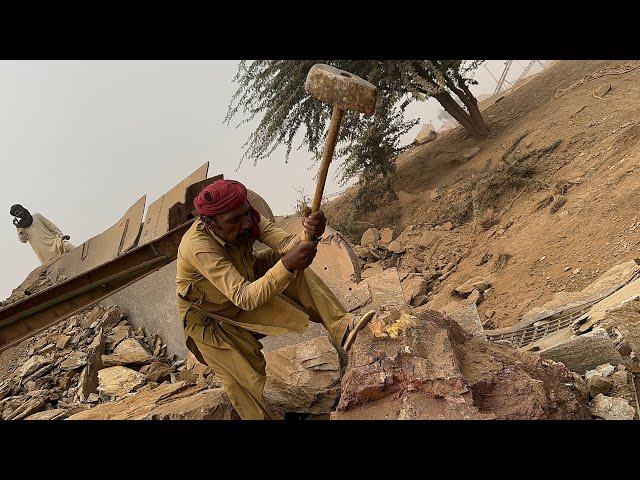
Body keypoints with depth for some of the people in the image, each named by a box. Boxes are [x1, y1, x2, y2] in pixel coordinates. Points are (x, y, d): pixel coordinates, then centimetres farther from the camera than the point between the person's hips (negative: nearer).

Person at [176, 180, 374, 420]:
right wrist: (287, 265, -58)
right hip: (210, 319, -5)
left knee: (292, 266, -15)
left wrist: (309, 233, -55)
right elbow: (244, 298, -45)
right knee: (246, 382, -9)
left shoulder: (247, 217, -22)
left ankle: (340, 327, -20)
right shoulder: (198, 247, -39)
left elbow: (286, 242, -32)